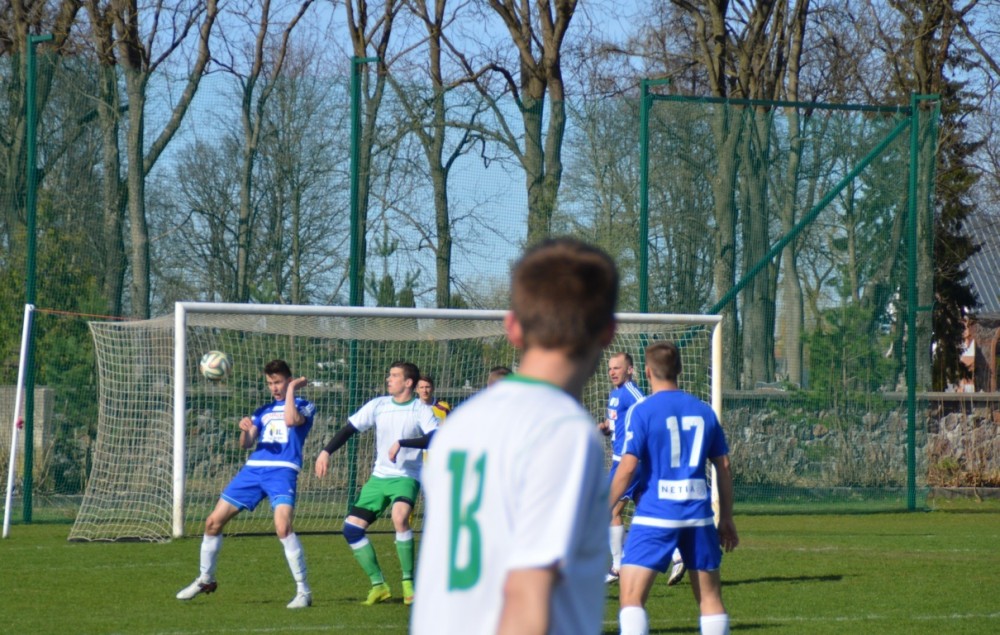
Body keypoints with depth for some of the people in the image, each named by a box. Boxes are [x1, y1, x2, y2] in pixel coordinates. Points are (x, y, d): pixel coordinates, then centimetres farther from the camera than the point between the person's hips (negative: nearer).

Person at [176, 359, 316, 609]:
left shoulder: (304, 406, 8)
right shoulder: (264, 411, 22)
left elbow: (291, 420, -16)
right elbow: (245, 444, 11)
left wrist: (291, 389, -4)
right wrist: (245, 429, -11)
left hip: (283, 470, -6)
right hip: (253, 468, 6)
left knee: (283, 526, -28)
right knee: (213, 521, 5)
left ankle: (303, 591, -19)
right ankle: (205, 580, 25)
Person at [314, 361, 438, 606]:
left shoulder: (421, 411, -9)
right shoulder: (378, 405, 3)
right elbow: (350, 428, 8)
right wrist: (326, 452, -2)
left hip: (407, 477, -5)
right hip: (379, 476, 6)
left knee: (400, 517, -33)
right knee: (351, 527, -3)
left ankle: (408, 583, -19)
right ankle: (378, 585, 8)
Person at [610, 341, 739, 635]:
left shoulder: (642, 411, -5)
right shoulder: (704, 411, 9)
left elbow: (627, 468, -10)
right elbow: (724, 468, 11)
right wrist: (726, 518, 19)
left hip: (654, 515, -4)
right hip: (698, 516, 4)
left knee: (631, 597, -5)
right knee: (710, 597, 13)